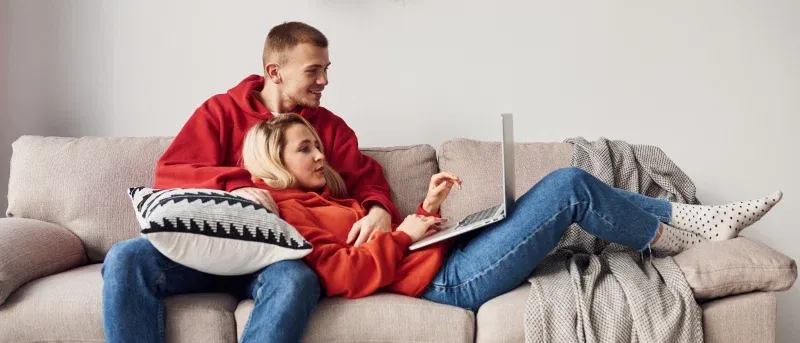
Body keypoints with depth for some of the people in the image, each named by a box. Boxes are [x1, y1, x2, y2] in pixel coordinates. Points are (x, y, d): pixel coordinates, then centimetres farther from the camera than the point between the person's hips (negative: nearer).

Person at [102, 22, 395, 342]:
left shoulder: (330, 126, 16)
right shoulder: (221, 110, 10)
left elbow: (367, 180, 15)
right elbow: (168, 175, 1)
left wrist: (379, 210, -11)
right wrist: (233, 187, -19)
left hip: (281, 253, 0)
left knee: (297, 280, -37)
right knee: (125, 258, -29)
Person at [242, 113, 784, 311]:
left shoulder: (330, 199, 23)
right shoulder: (286, 213, -5)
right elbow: (337, 273, -21)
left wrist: (426, 208, 5)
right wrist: (402, 233, -13)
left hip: (455, 253, 10)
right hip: (451, 276, -10)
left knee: (568, 182, 4)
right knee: (571, 187, -9)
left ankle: (694, 217, 12)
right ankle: (675, 240, 12)